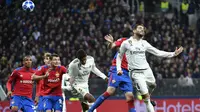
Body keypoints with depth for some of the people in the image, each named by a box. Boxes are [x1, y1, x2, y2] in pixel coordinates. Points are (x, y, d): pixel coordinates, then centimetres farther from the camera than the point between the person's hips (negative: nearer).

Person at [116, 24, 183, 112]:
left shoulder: (144, 43, 9)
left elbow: (158, 52, 8)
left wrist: (173, 54, 0)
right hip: (136, 72, -5)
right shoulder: (126, 43, -2)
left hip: (147, 70, 5)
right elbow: (119, 56, 10)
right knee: (146, 95, -14)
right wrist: (119, 69, -4)